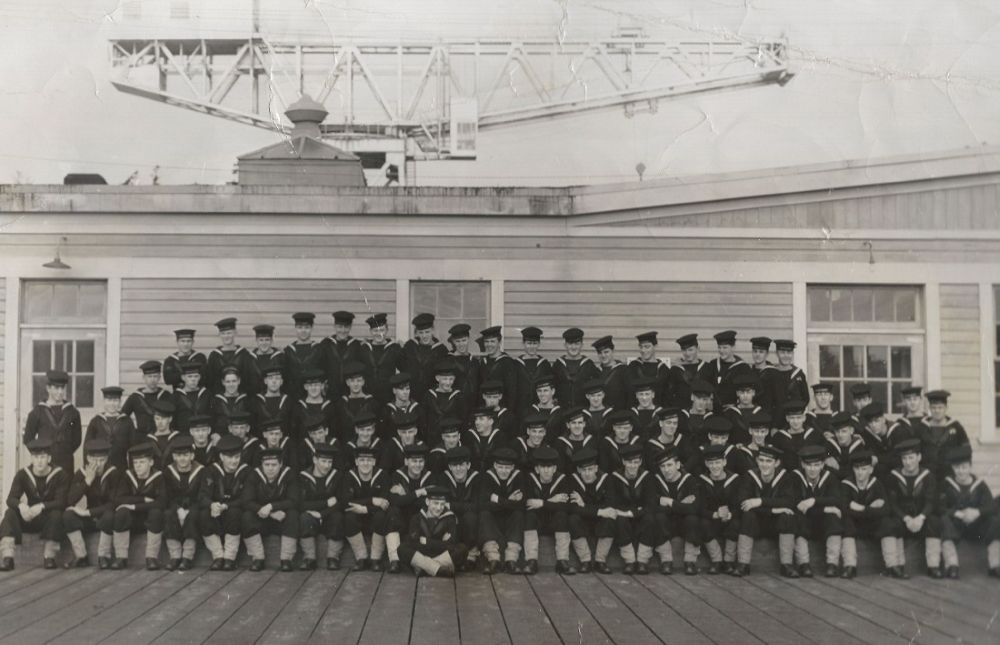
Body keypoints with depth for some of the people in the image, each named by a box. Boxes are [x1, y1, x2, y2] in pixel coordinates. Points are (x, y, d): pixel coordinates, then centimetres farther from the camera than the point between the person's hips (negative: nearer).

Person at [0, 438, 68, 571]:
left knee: (56, 514, -35)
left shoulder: (60, 475, -11)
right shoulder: (22, 475, -3)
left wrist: (41, 506, -39)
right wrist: (21, 505, -38)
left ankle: (49, 557, -26)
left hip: (49, 518, -3)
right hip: (29, 518, 3)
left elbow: (61, 502, -20)